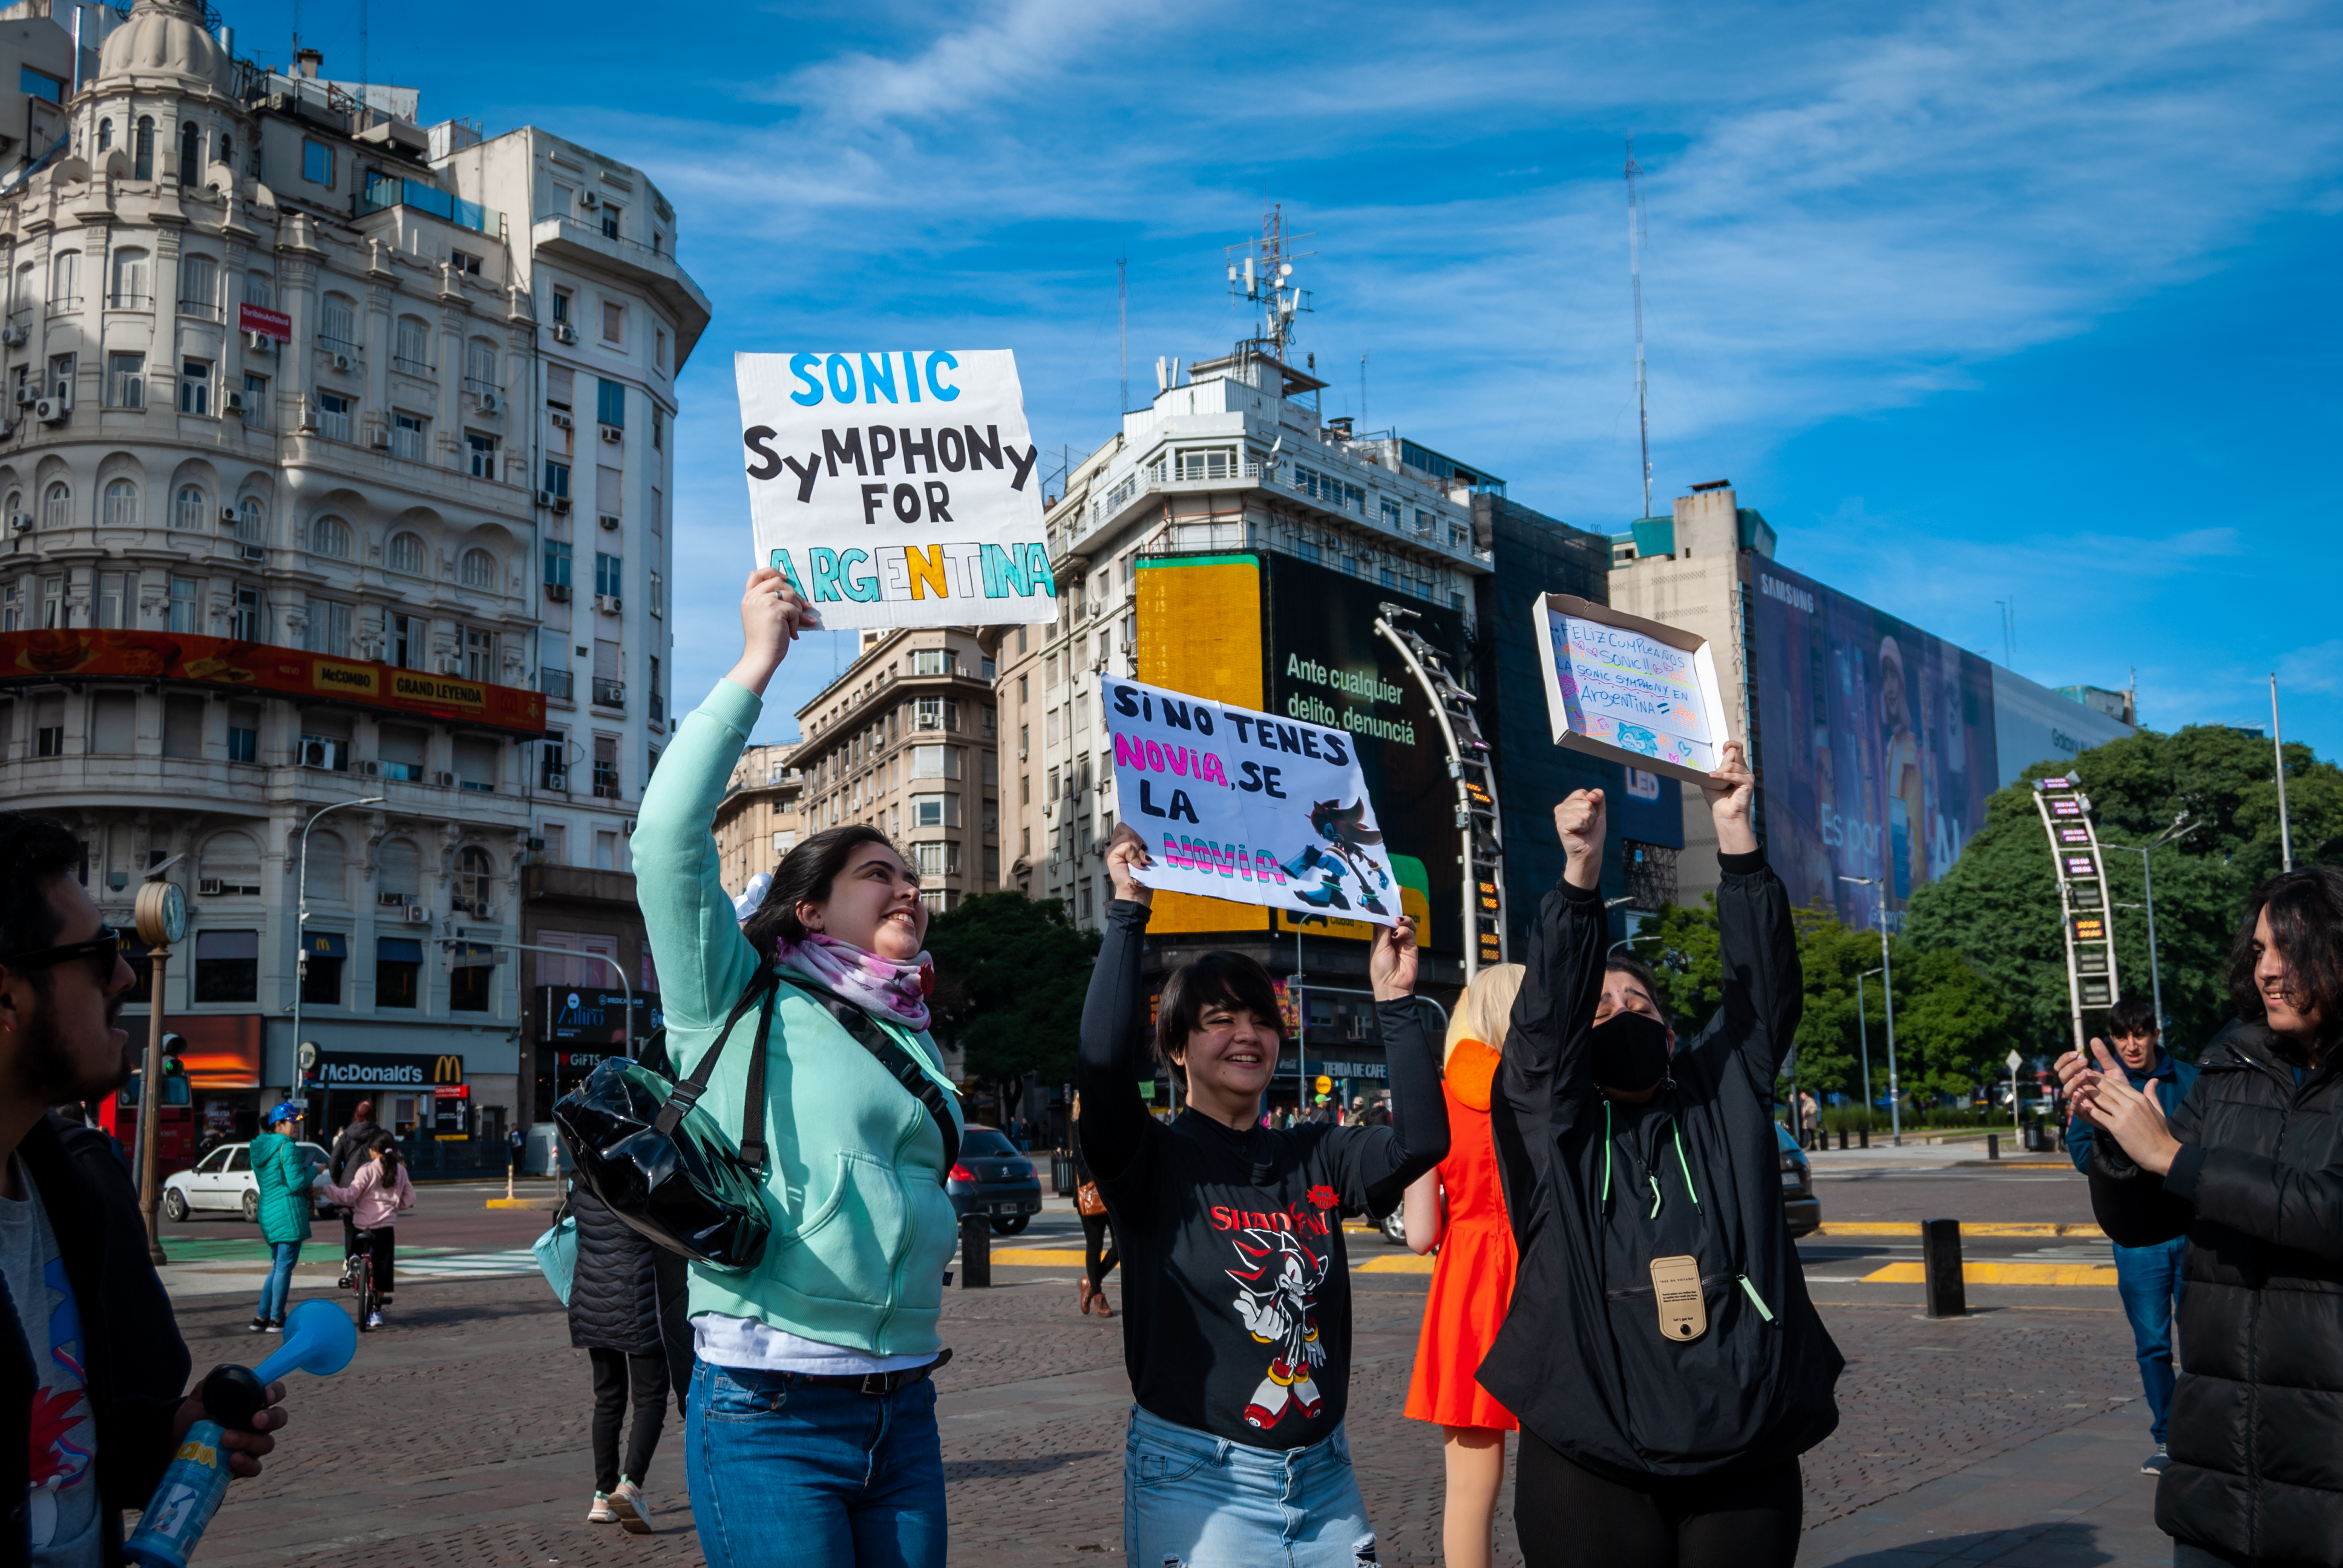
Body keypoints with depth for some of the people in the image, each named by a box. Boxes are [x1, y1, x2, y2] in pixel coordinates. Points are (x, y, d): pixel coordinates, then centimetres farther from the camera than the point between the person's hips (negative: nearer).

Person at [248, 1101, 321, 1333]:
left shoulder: (260, 1148, 15)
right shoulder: (288, 1148, -13)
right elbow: (296, 1182, -17)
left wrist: (301, 1168, 18)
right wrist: (314, 1171, -1)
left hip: (267, 1213, 9)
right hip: (289, 1211, -9)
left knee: (278, 1267, 18)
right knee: (285, 1267, -2)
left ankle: (261, 1318, 17)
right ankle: (276, 1320, 1)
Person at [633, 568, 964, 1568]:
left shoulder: (914, 1044, 15)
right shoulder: (740, 1002, -2)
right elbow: (669, 836, -15)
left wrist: (935, 1228, 11)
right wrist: (757, 663, -13)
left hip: (903, 1411, 7)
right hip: (769, 1415, -7)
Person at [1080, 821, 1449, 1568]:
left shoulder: (1314, 1157, 7)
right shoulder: (1155, 1159, -6)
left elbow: (1421, 1138, -6)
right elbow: (1103, 1068, -24)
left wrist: (1395, 1002, -6)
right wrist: (1128, 915, -24)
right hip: (1197, 1480, -4)